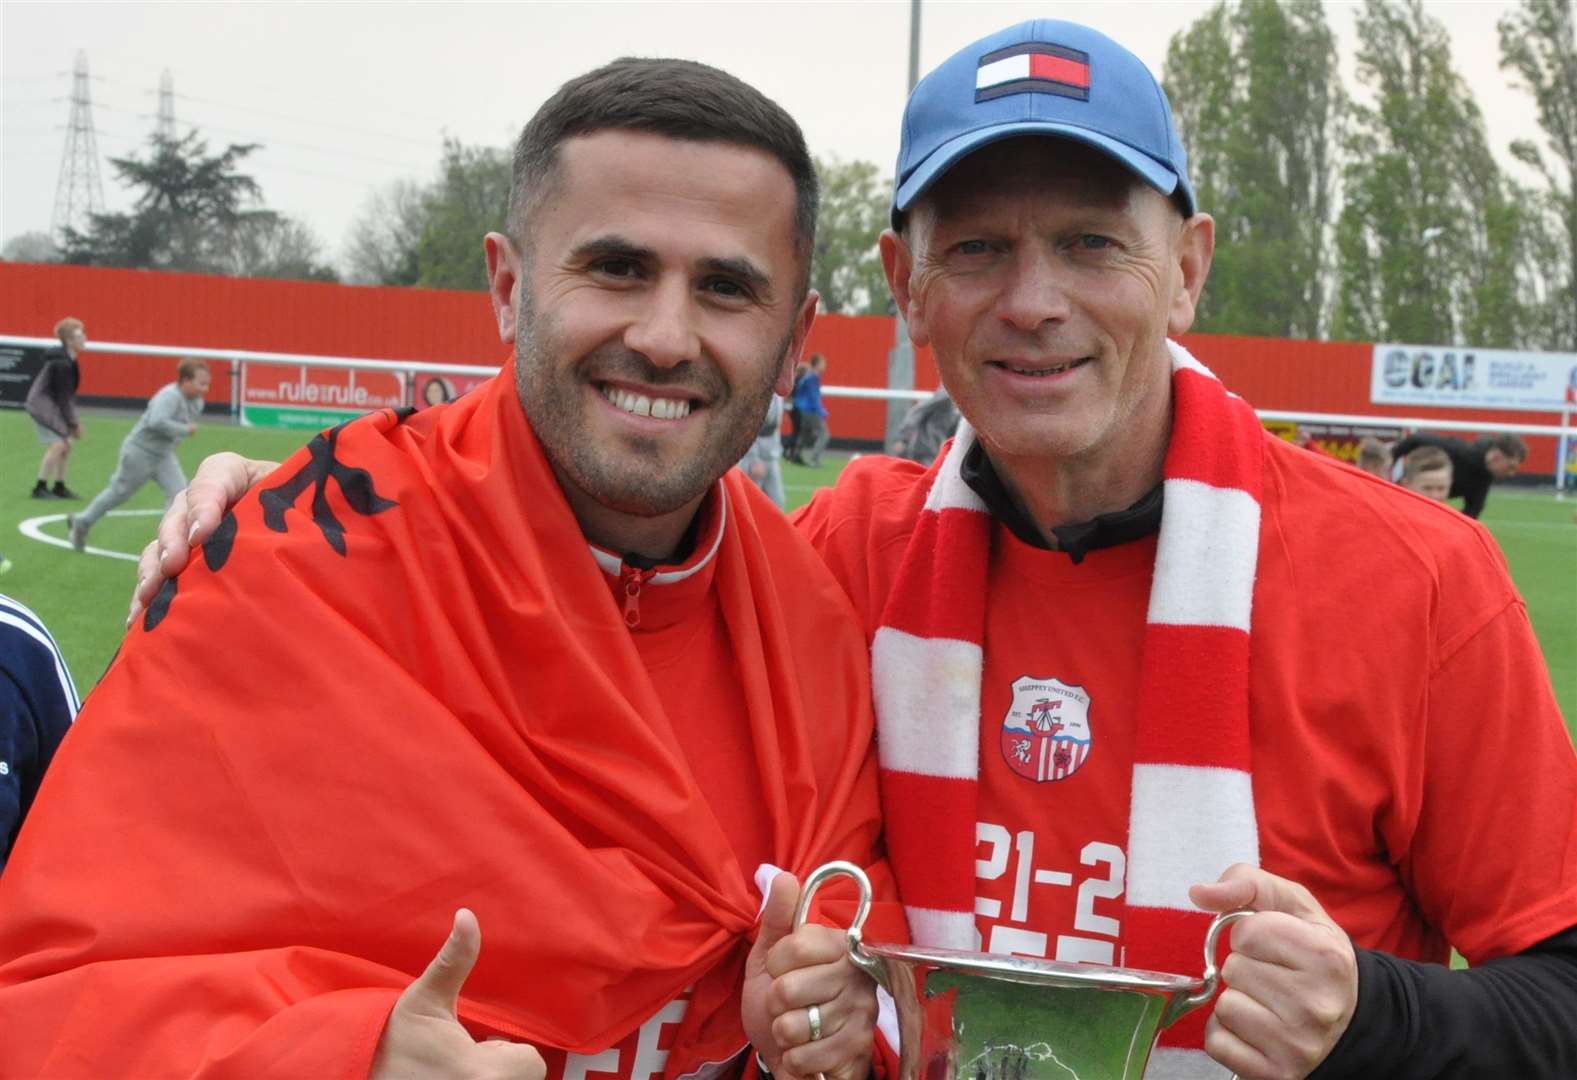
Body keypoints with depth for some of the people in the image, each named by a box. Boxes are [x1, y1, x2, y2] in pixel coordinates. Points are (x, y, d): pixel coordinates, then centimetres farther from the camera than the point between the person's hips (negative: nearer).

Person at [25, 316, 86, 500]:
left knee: (66, 445, 12)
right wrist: (72, 424, -15)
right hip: (42, 404, -10)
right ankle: (40, 488, -10)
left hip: (51, 404, 10)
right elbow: (62, 397, -21)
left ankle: (59, 487, 23)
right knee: (57, 445, -17)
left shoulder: (70, 361, 6)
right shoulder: (62, 364, -24)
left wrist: (73, 422, 9)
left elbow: (69, 394, 11)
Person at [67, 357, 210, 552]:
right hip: (139, 452, -7)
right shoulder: (170, 396, -28)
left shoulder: (197, 402, -1)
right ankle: (82, 523, 32)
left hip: (162, 455, 7)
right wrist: (185, 429, -34)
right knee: (119, 493, 10)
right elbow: (157, 422, -43)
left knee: (179, 492, -11)